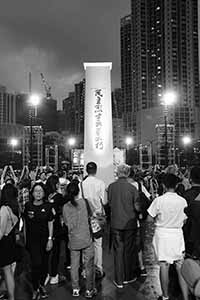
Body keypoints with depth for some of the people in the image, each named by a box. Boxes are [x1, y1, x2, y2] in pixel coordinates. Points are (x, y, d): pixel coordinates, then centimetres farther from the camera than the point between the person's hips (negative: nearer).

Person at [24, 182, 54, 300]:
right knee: (36, 263, -8)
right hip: (32, 239, -1)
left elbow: (50, 223, -2)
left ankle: (42, 285, 33)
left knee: (44, 263, 9)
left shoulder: (48, 206, -5)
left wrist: (50, 239, -6)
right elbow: (25, 223, 4)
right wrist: (25, 239, 4)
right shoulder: (28, 206, -4)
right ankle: (35, 289, 12)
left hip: (45, 238, 1)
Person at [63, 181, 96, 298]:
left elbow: (66, 223, 3)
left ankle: (75, 289, 28)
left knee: (74, 265, 16)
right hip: (86, 239, -2)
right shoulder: (83, 202, -12)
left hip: (73, 241, 3)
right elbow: (89, 216, -1)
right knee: (89, 265, 11)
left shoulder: (65, 207, -6)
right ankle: (89, 290, 21)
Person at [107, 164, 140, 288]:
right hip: (130, 223, -1)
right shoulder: (132, 188, -14)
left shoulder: (111, 187, -8)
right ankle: (128, 277, 29)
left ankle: (119, 280, 18)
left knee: (118, 251, 10)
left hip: (116, 223, 1)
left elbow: (109, 203, 1)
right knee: (129, 250, 15)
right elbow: (137, 207, -12)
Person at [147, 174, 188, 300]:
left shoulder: (159, 200, -13)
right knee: (181, 268, 11)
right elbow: (184, 220, 2)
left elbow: (150, 219, -8)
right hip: (177, 234, 2)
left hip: (162, 234, -2)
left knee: (164, 266, 9)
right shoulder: (183, 201, -7)